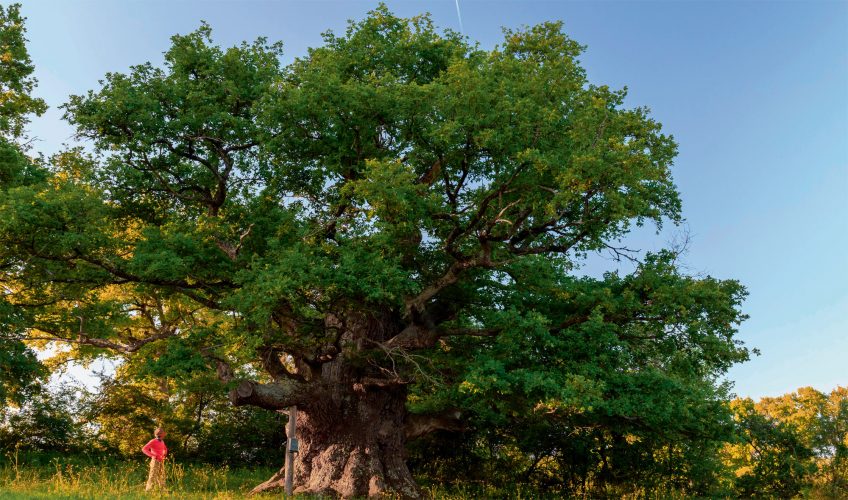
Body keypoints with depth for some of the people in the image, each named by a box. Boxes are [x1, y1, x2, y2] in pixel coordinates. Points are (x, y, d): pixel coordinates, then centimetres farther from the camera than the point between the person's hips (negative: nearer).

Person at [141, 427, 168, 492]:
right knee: (153, 477, -8)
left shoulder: (162, 441, 11)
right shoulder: (153, 441, -12)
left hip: (161, 462, 7)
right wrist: (153, 455, -24)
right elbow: (144, 449, -21)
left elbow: (165, 448, 32)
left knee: (162, 477, 10)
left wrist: (165, 454, 13)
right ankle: (147, 491, -1)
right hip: (155, 462, -7)